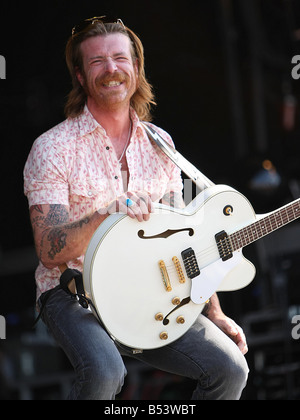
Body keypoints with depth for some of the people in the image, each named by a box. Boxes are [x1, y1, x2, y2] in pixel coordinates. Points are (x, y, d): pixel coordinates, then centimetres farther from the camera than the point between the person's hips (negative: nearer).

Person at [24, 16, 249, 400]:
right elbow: (49, 252, -15)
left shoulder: (160, 144, 10)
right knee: (105, 372, -36)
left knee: (230, 369, -14)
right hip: (74, 293, -5)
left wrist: (214, 314, 9)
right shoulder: (53, 148, -7)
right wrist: (108, 213, -32)